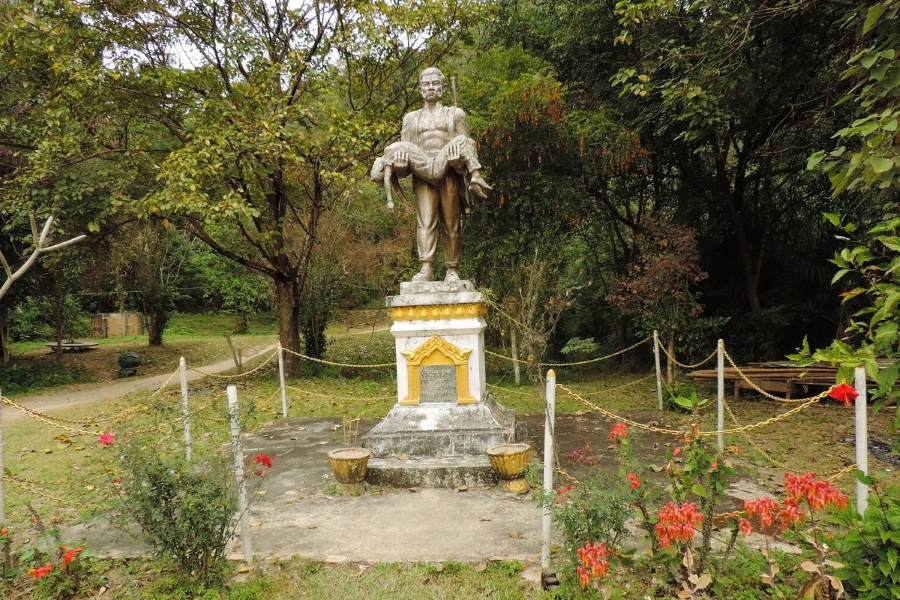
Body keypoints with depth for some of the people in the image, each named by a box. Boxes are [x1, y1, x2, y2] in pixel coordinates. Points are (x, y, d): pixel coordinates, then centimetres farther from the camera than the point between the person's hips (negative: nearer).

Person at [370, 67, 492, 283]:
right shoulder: (411, 118, 25)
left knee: (452, 223, -5)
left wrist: (474, 175, -1)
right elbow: (403, 150, 18)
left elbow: (467, 147, 12)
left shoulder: (455, 114, 21)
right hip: (422, 174, 1)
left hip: (450, 174, -1)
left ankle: (452, 270, -4)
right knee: (425, 221, -14)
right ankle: (426, 268, -21)